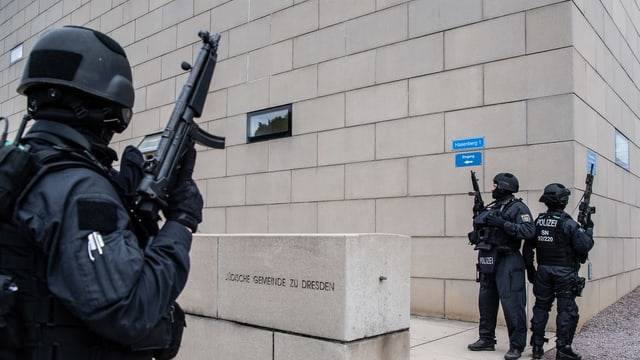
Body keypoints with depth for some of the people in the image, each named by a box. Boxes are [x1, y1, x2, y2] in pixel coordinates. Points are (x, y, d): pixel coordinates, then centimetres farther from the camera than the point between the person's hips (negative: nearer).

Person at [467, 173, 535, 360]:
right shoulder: (490, 207, 18)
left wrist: (503, 224, -22)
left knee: (511, 303, -6)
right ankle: (486, 339, 24)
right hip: (487, 261, 8)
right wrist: (479, 216, 9)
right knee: (486, 301, 13)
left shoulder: (517, 207, -6)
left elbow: (529, 230, -19)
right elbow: (481, 229, 26)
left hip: (507, 262, -8)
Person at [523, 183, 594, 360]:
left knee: (541, 307, 12)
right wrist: (588, 228, 1)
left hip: (543, 271, 5)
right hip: (564, 273, -5)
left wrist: (529, 268, 16)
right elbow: (584, 246, -14)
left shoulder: (538, 221, 4)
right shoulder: (568, 223, -12)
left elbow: (527, 247, 7)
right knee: (567, 311, 4)